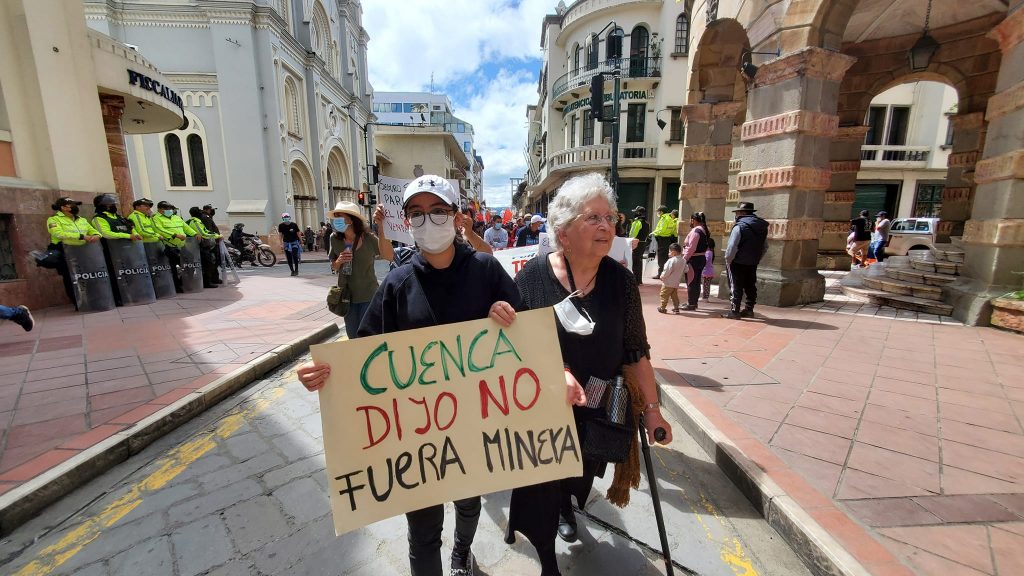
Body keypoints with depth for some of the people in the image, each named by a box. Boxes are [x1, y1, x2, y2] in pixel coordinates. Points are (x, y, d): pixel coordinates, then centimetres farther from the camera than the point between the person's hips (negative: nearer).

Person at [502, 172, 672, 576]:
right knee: (541, 487, 13)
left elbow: (636, 351, -4)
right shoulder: (531, 277, -17)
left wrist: (651, 407, -3)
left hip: (595, 410, 3)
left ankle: (567, 507, 64)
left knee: (581, 475, 28)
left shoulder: (620, 280, -10)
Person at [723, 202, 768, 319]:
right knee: (750, 286, 15)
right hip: (753, 264, 7)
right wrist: (757, 259, 18)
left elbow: (732, 247, -19)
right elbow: (765, 247, 15)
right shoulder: (762, 227, 10)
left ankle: (734, 311, 2)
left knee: (736, 287, -1)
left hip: (738, 263, -7)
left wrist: (728, 261, -8)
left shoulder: (740, 226, -15)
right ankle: (749, 310, 23)